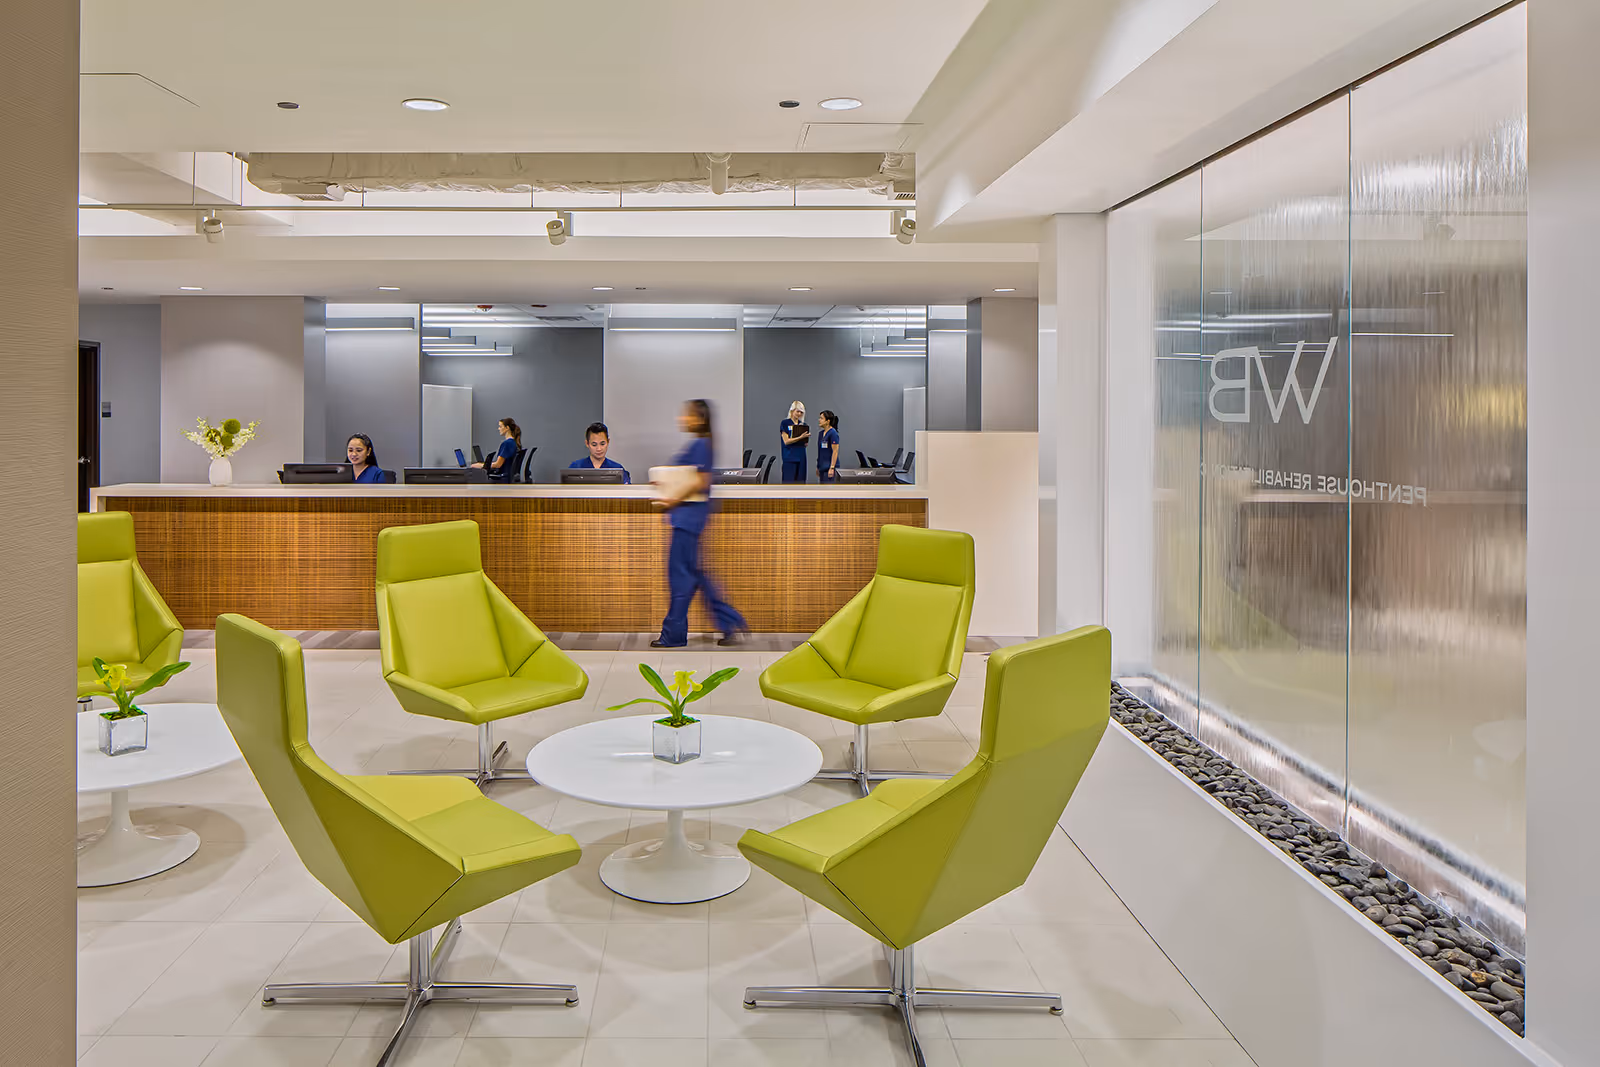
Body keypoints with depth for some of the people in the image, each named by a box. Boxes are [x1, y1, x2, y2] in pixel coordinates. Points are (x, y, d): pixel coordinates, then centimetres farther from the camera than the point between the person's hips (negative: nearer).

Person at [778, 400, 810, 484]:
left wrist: (806, 438, -8)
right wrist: (800, 437, -18)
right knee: (788, 483, -8)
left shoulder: (803, 425, 13)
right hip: (790, 457, -5)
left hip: (801, 457, 5)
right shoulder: (785, 423, 0)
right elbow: (786, 441, -9)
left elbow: (805, 444, 14)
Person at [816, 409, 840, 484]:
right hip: (822, 468, 9)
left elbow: (835, 451, -17)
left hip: (829, 467, -9)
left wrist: (832, 468, -22)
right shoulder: (822, 433, 13)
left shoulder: (833, 433, -12)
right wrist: (818, 467, 18)